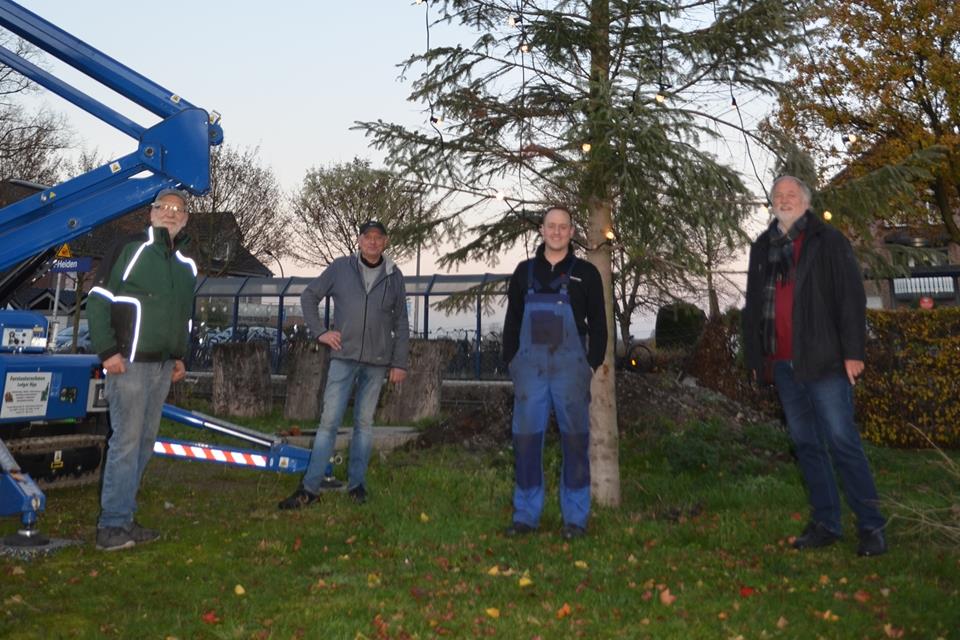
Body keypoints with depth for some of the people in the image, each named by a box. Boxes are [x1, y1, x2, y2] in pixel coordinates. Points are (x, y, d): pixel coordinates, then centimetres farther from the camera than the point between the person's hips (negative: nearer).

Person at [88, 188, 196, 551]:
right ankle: (113, 526, -1)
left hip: (163, 366, 7)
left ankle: (123, 518, 21)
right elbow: (98, 300, -9)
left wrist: (180, 356, 18)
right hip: (129, 362, -7)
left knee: (144, 442, 11)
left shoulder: (186, 265, 16)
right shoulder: (130, 249, -5)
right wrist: (107, 351, -15)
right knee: (127, 441, -8)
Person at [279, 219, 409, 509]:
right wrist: (320, 332, 1)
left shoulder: (394, 276, 6)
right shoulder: (340, 268, 1)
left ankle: (357, 484, 17)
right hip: (343, 356, -1)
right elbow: (309, 296, 11)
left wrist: (400, 363, 5)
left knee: (364, 422, 8)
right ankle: (309, 487, -1)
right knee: (329, 419, -5)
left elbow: (401, 324, 9)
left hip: (377, 361, 1)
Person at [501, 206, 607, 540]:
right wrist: (511, 361, 5)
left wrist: (592, 363, -4)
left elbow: (598, 323, 6)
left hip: (570, 367, -2)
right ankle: (526, 514, 12)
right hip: (530, 367, 2)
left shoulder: (586, 273, 7)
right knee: (525, 438, 1)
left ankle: (575, 518, 11)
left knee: (575, 440, 1)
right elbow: (512, 321, 14)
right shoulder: (524, 271, 12)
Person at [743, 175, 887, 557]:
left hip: (823, 360, -5)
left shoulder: (827, 241, 1)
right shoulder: (762, 248, 14)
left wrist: (852, 351, -13)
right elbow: (753, 306, 16)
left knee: (842, 442, -6)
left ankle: (871, 526, 4)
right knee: (806, 445, 9)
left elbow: (851, 297, -5)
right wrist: (754, 357, 11)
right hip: (782, 364, 5)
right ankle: (825, 524, 17)